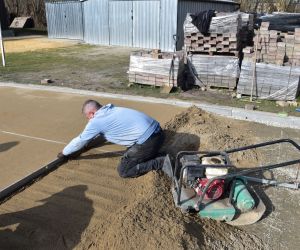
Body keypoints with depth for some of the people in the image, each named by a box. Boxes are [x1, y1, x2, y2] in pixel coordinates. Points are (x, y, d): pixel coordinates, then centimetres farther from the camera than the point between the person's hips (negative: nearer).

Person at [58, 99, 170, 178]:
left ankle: (161, 163, -6)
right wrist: (88, 140, 51)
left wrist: (64, 153, 27)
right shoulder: (111, 110, 20)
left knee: (123, 171, 2)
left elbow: (80, 141, 11)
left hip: (147, 140, -9)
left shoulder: (96, 122, -3)